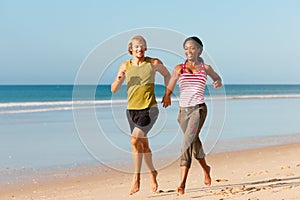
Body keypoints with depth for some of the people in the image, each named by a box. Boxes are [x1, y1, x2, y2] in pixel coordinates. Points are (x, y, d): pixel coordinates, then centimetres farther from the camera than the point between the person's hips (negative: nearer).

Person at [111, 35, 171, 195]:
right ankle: (152, 172, 36)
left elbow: (167, 75, 17)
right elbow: (113, 90, 5)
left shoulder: (154, 63, -3)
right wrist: (119, 79, -14)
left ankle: (136, 177, -12)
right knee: (143, 144, 14)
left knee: (135, 140, -21)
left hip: (150, 109, -4)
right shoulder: (125, 66, 3)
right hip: (132, 110, 4)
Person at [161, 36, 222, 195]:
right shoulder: (179, 69, 6)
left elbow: (218, 80, 24)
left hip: (199, 109, -3)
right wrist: (166, 97, -15)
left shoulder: (205, 68, 6)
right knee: (194, 143, 18)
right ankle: (205, 168, 47)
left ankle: (182, 182, -28)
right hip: (184, 111, 3)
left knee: (187, 141, -22)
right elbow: (169, 90, 7)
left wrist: (218, 83, 1)